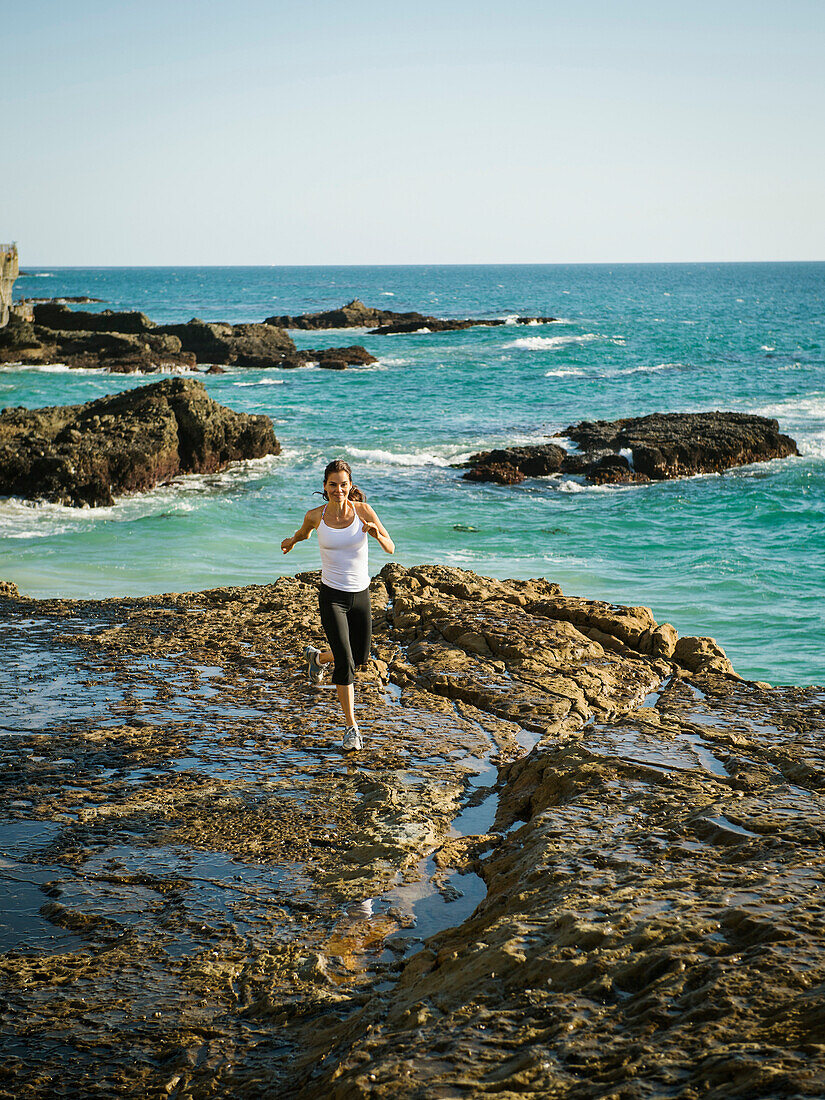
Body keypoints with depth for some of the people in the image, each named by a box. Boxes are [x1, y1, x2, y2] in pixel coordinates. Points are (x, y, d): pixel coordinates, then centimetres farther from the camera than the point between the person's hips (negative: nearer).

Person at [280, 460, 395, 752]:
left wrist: (376, 534, -27)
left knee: (360, 656, 19)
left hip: (360, 595, 3)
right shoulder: (315, 515, -7)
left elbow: (390, 548, -12)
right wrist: (293, 540, 13)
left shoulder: (362, 510, -9)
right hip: (332, 596, -2)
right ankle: (352, 728, -2)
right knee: (345, 662, -15)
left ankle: (317, 656, 50)